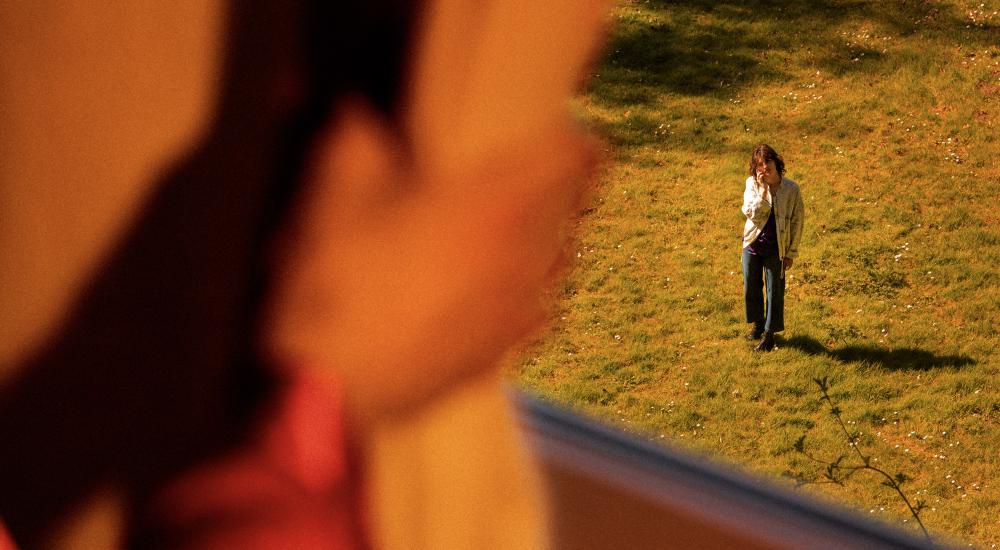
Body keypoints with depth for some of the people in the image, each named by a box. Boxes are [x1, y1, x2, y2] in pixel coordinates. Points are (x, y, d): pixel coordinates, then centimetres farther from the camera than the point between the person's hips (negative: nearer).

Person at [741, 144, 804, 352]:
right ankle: (758, 323, 38)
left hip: (776, 248, -2)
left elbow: (797, 222, -6)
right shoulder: (752, 183, -9)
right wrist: (763, 190, -28)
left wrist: (791, 253, -4)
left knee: (774, 291, 4)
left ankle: (769, 333, 19)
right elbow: (750, 213, -19)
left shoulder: (791, 189, -13)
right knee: (751, 287, 16)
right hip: (752, 244, 2)